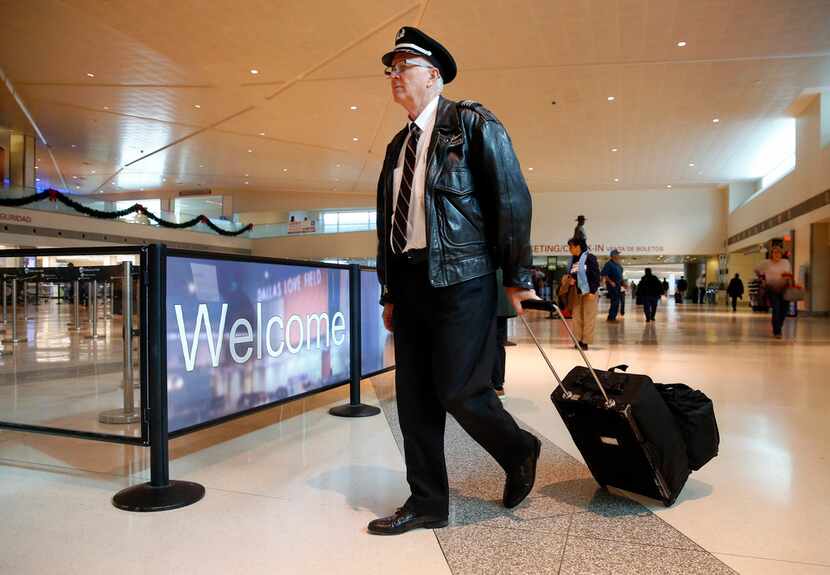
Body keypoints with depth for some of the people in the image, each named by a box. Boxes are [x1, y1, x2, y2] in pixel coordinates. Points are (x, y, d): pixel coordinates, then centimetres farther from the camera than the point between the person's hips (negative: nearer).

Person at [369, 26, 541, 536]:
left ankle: (519, 451, 22)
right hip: (410, 280, 7)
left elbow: (512, 197, -6)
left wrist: (517, 278, -9)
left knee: (458, 389, -9)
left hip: (461, 278, -7)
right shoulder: (398, 146, 19)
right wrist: (390, 293, 14)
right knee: (414, 395, 6)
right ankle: (427, 502, 20)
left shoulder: (471, 122, 0)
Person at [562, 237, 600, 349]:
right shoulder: (573, 260, 10)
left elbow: (596, 275, -12)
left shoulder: (590, 258, -10)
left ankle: (586, 341, 3)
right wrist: (569, 279, -2)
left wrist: (593, 291, -16)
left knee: (588, 318, -1)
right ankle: (578, 339, 15)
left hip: (588, 292, -7)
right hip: (577, 292, 7)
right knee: (577, 317, 7)